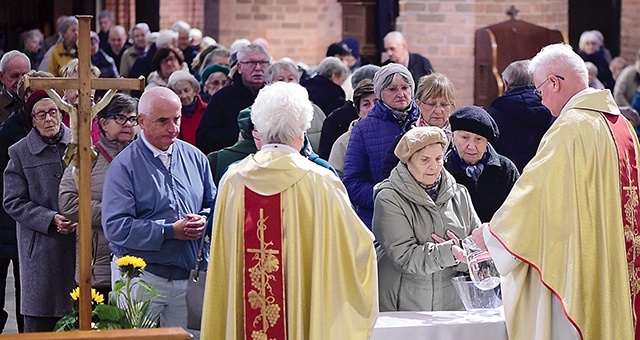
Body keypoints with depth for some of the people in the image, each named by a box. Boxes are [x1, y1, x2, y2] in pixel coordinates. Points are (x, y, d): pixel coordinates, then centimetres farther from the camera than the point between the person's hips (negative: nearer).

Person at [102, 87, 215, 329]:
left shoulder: (194, 158, 10)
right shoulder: (124, 166, -6)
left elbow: (213, 204, 17)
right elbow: (116, 227, -15)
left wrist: (203, 221, -7)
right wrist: (170, 231, -18)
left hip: (187, 277, 4)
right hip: (141, 278, -4)